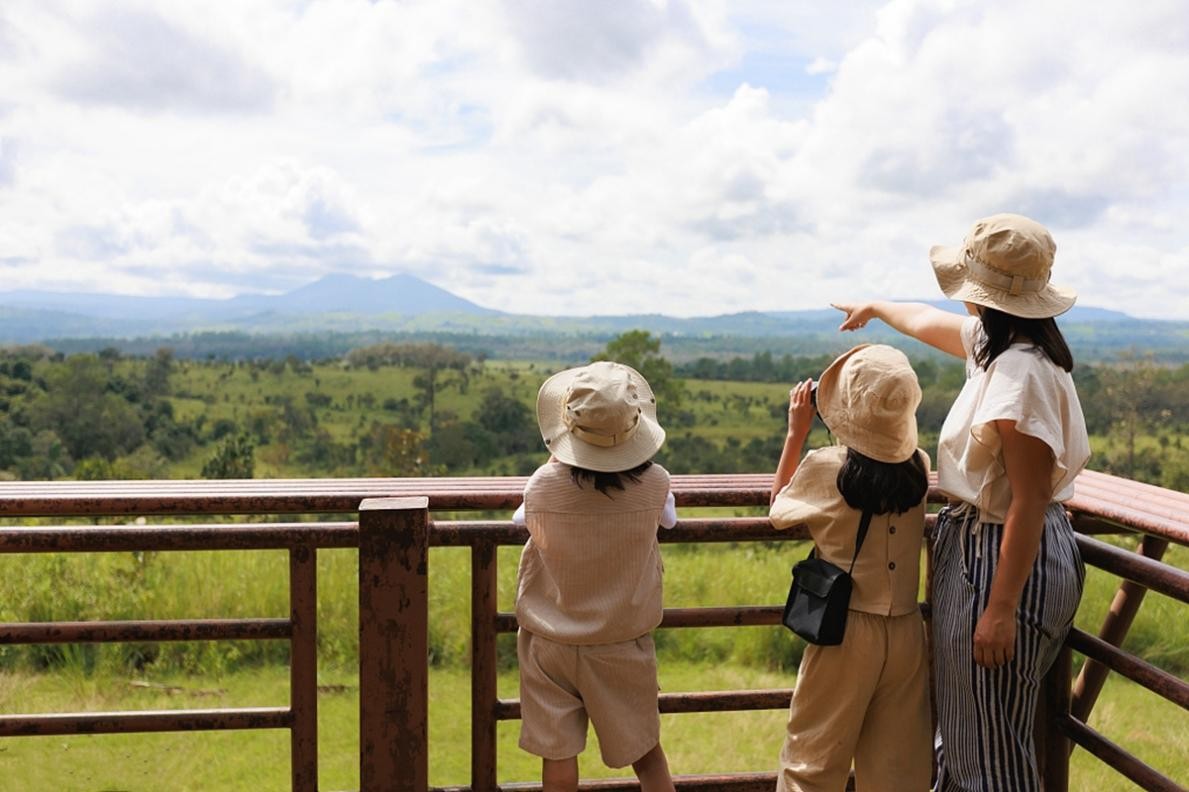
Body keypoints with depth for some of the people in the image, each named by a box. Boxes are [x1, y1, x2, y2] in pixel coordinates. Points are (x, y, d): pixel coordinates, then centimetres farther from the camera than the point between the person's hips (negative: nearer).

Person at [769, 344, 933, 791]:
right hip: (907, 632, 4)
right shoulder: (919, 466, -4)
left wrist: (796, 433, 7)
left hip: (846, 632, -3)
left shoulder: (824, 468, -15)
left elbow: (778, 509, 6)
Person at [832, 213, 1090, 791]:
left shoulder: (1021, 371, -25)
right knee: (964, 724, 24)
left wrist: (1001, 608, -24)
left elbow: (1030, 502, -25)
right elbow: (929, 322, 27)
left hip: (1005, 556, -10)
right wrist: (874, 308, 45)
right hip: (977, 543, 10)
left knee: (990, 745, 3)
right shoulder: (995, 343, 4)